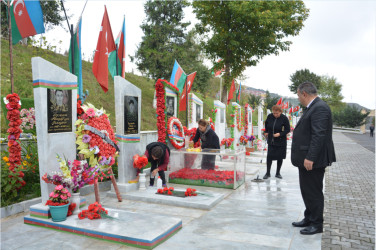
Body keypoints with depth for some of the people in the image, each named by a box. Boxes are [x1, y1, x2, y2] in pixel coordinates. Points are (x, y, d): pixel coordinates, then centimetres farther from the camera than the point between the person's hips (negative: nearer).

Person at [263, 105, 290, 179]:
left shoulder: (284, 118, -13)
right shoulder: (270, 116, -4)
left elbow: (288, 130, -8)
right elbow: (266, 123, 18)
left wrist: (280, 134, -22)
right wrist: (266, 132, 13)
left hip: (281, 142, -2)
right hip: (271, 141, 2)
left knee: (280, 157, 6)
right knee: (269, 156, -2)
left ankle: (278, 173, 21)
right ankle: (267, 173, 9)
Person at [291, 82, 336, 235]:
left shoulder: (320, 108, -17)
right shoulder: (313, 107, 16)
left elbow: (319, 135, -24)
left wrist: (310, 158, -26)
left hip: (313, 160, -10)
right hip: (307, 159, 10)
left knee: (314, 192, 1)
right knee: (307, 191, 19)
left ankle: (317, 224, 15)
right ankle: (309, 218, 32)